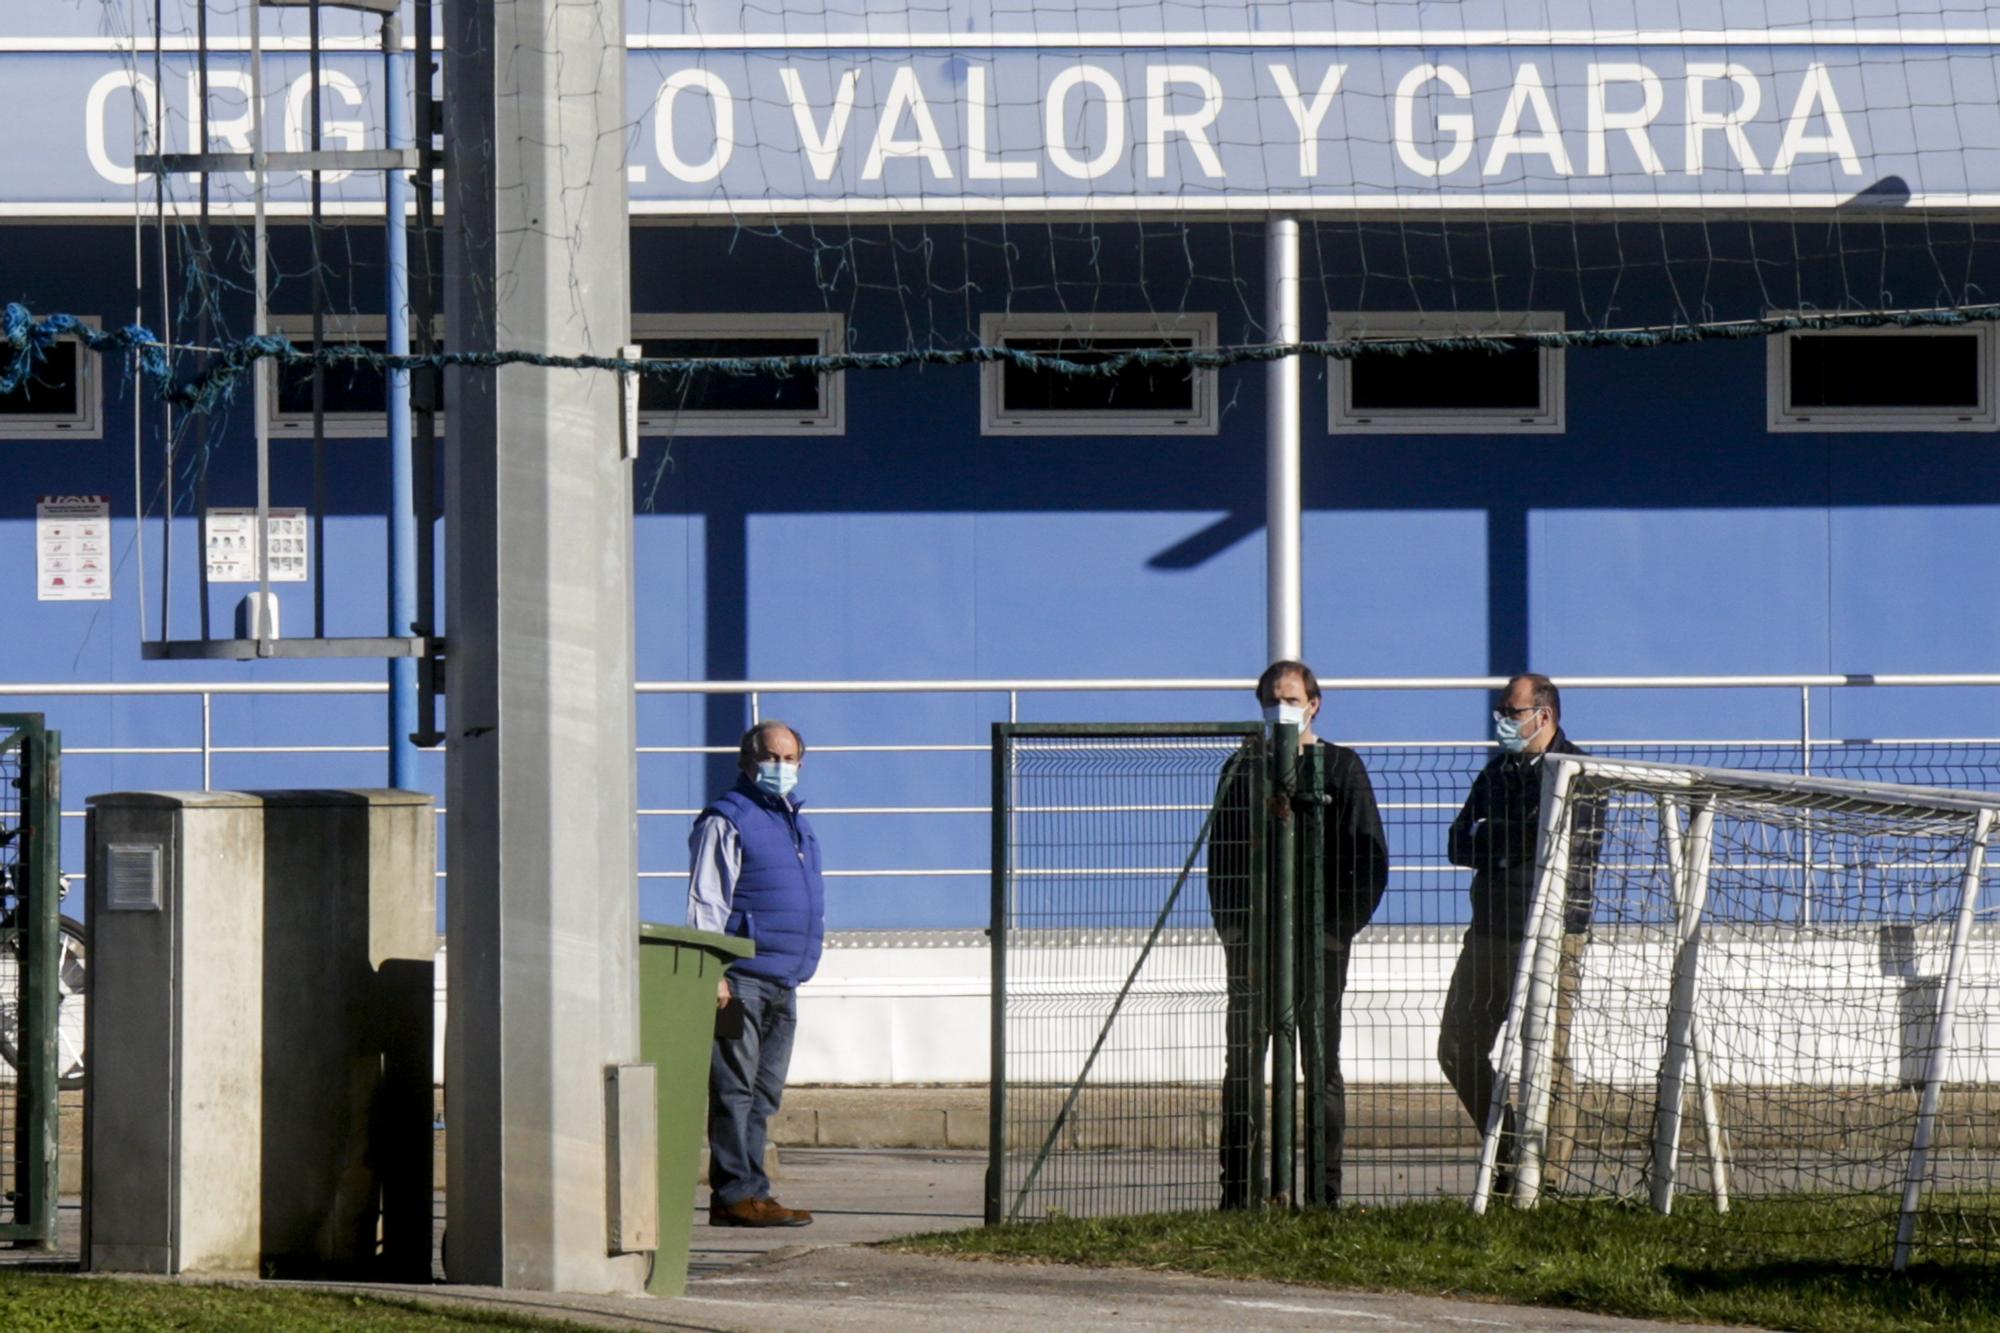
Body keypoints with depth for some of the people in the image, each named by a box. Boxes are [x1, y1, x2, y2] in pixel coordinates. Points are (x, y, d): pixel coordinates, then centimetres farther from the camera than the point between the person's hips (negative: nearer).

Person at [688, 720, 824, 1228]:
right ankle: (736, 1194, -9)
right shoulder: (726, 822, -4)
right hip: (741, 981, -8)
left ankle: (748, 1193, 11)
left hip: (783, 984, 8)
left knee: (763, 1095, 8)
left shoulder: (794, 822, 21)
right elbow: (705, 904, -9)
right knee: (735, 1090, -8)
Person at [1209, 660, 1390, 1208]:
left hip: (1318, 938, -2)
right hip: (1251, 936, 2)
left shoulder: (1341, 768, 4)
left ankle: (1325, 1191, 3)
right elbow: (1221, 855, 14)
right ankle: (1236, 1191, 0)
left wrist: (1339, 927, -8)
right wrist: (1231, 925, 1)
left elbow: (1369, 858, 1)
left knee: (1322, 1065, 1)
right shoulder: (1242, 770, 12)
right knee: (1241, 1063, -1)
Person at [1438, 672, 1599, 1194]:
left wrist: (1488, 837, -4)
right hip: (1489, 934, 8)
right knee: (1459, 1052, 10)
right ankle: (1509, 1159, 23)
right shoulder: (1498, 771, 17)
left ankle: (1547, 1180, -5)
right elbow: (1458, 846, 11)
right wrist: (1509, 847, -9)